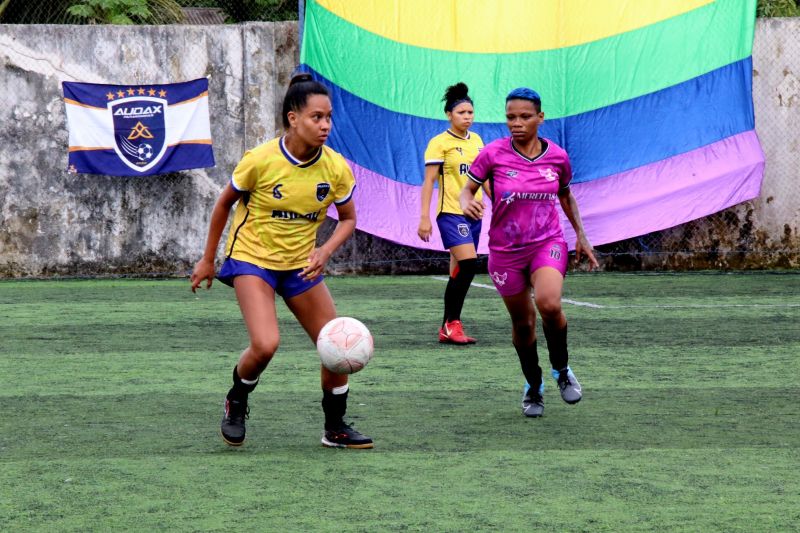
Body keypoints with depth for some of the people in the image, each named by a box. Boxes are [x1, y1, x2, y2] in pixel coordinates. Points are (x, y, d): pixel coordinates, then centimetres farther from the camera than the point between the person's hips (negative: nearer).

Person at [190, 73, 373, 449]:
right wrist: (207, 259, 2)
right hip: (252, 258, -4)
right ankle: (236, 403, 8)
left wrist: (325, 252, -17)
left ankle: (335, 428, 19)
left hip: (300, 263, 4)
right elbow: (224, 203, -4)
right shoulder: (261, 160, -20)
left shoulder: (336, 168, -11)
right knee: (265, 345, -24)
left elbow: (347, 219, 3)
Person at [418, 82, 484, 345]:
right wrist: (424, 217, -15)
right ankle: (452, 324, -13)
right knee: (468, 263, -21)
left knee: (459, 272, 7)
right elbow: (429, 181, -9)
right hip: (451, 212, -7)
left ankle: (447, 328, 12)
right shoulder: (439, 143, -6)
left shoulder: (476, 140, 13)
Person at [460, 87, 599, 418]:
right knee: (522, 323, 8)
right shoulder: (493, 154, -9)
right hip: (506, 251, 0)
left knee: (549, 304, -27)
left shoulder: (557, 156, -1)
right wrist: (468, 203, -24)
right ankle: (533, 385, 32)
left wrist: (581, 236, 18)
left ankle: (562, 369, -1)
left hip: (548, 244, 0)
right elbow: (468, 189, -1)